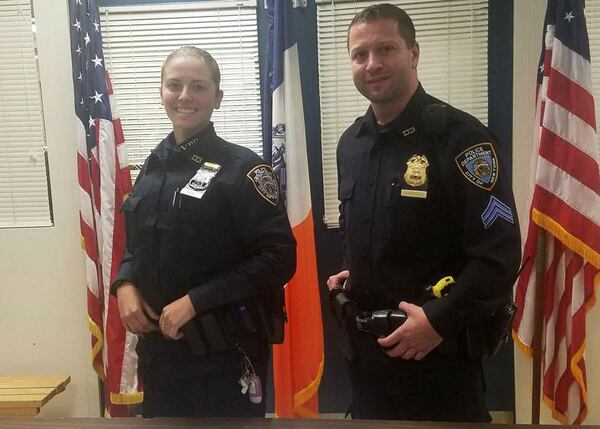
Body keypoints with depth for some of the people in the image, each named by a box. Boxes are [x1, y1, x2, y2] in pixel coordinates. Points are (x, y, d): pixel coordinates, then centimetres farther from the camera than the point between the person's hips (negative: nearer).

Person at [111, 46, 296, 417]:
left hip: (224, 355, -6)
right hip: (158, 346, 6)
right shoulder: (154, 166, 8)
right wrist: (125, 285, -2)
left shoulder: (242, 169, -11)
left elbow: (278, 258, -17)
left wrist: (194, 301, -19)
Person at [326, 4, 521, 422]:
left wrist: (440, 320, -21)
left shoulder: (460, 137, -15)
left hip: (439, 352, -6)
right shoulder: (350, 143, 7)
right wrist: (350, 276, 6)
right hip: (364, 348, 7)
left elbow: (499, 254, -18)